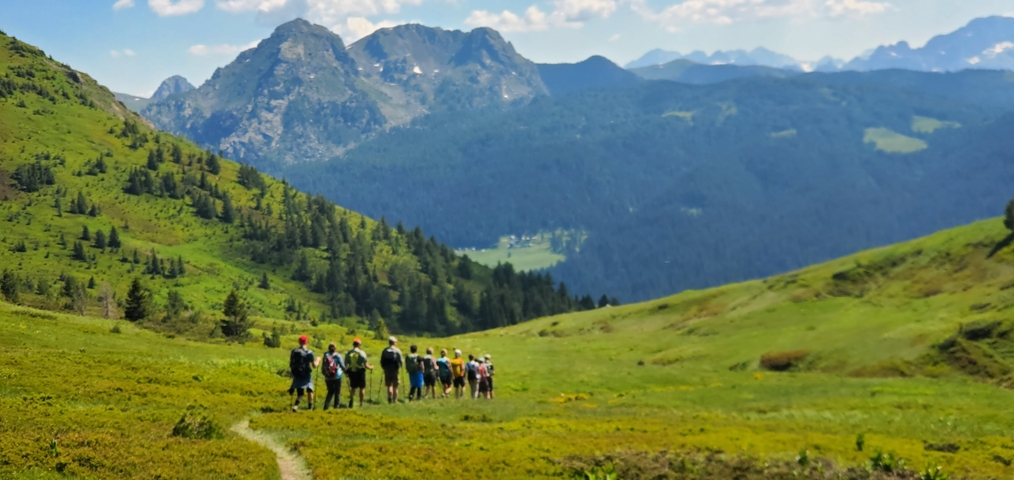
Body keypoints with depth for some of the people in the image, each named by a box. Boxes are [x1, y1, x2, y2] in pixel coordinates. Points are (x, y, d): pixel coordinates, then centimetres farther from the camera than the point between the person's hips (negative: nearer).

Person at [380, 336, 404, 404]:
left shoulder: (384, 351, 3)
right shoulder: (397, 351, -6)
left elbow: (381, 361, 5)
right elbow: (401, 361, -7)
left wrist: (384, 368, 19)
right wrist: (403, 360, 16)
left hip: (387, 370, 2)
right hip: (395, 370, -2)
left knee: (389, 385, 10)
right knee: (395, 386, 8)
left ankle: (389, 397, -12)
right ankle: (395, 400, 10)